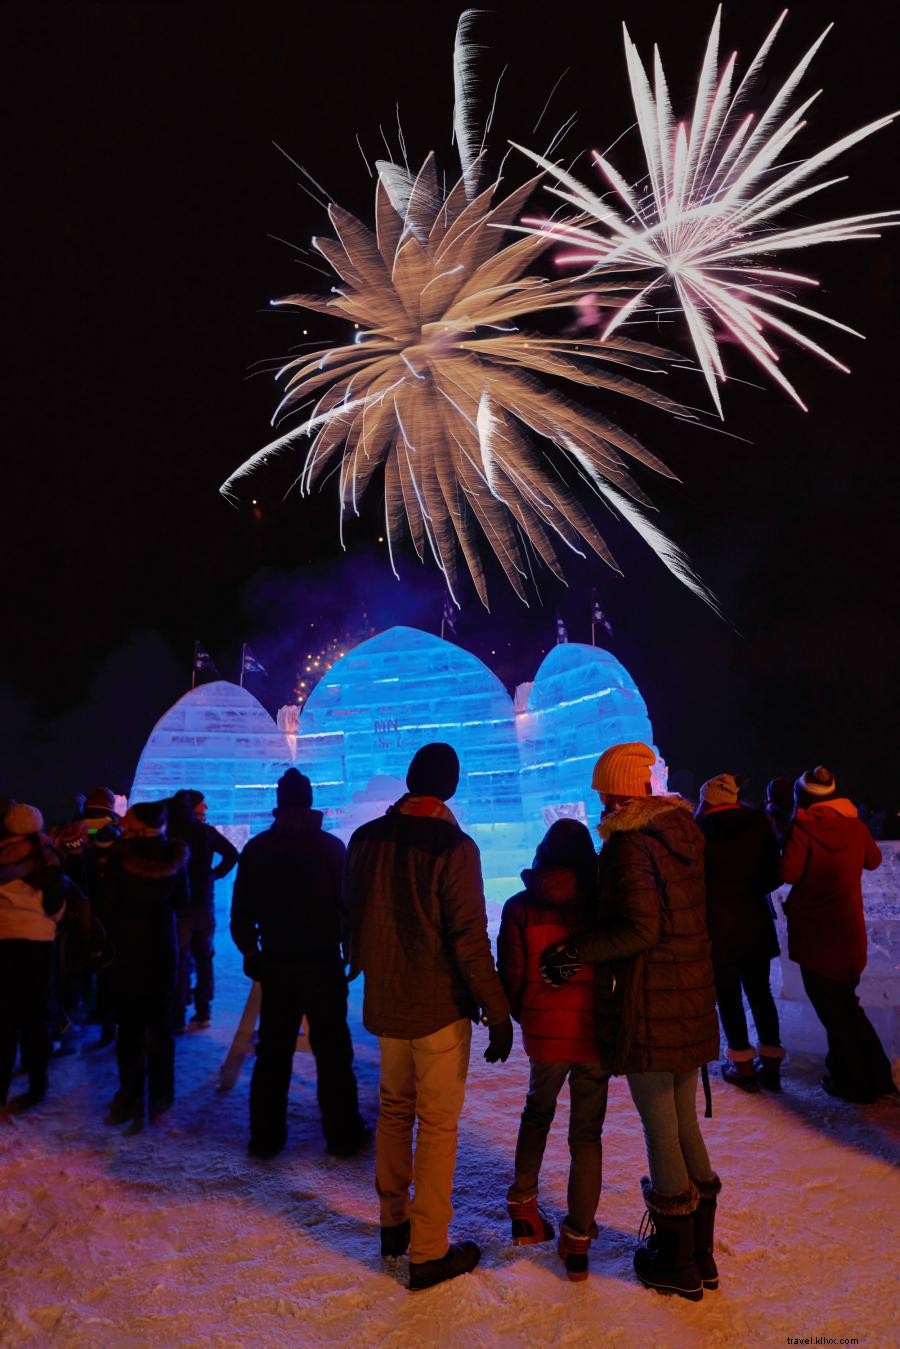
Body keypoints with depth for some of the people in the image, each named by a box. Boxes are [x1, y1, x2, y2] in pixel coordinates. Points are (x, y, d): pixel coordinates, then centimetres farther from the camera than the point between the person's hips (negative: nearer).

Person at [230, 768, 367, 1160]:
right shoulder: (330, 846, -9)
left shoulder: (257, 848, -1)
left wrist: (250, 951, 14)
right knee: (332, 1053, 7)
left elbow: (241, 911, 2)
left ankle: (266, 1136, 19)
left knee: (273, 1052, 13)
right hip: (323, 964, -2)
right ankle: (342, 1134, 13)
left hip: (276, 965, 3)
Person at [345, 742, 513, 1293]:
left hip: (385, 1002, 6)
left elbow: (351, 917, 10)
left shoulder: (367, 838, 0)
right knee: (438, 1123, 6)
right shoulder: (453, 847, -18)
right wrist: (498, 1012, -13)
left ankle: (394, 1222, 34)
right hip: (440, 1005, -6)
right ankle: (428, 1252, 13)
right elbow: (470, 939, -20)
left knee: (395, 1108, 22)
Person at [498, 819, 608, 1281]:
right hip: (596, 1033, 0)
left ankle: (523, 1202, 26)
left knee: (537, 1111, 27)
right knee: (587, 1134, 12)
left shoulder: (520, 907, -6)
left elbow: (511, 977, -4)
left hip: (543, 1032, 0)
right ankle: (578, 1239, 16)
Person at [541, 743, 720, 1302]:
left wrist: (577, 952, -17)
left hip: (647, 1008, -7)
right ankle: (701, 1253, 33)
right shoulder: (684, 831, 5)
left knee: (660, 1129, 7)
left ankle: (677, 1264, 23)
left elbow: (640, 929, -24)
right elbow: (691, 916, 10)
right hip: (693, 1003, 8)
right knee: (685, 1121, 20)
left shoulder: (628, 844, -18)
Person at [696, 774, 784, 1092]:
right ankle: (771, 1064, 19)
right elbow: (773, 874, 1)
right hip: (755, 922, 3)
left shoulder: (702, 829, -9)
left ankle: (743, 1066, 12)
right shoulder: (758, 824, -1)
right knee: (760, 991, 15)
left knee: (728, 994, 8)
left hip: (718, 925, -3)